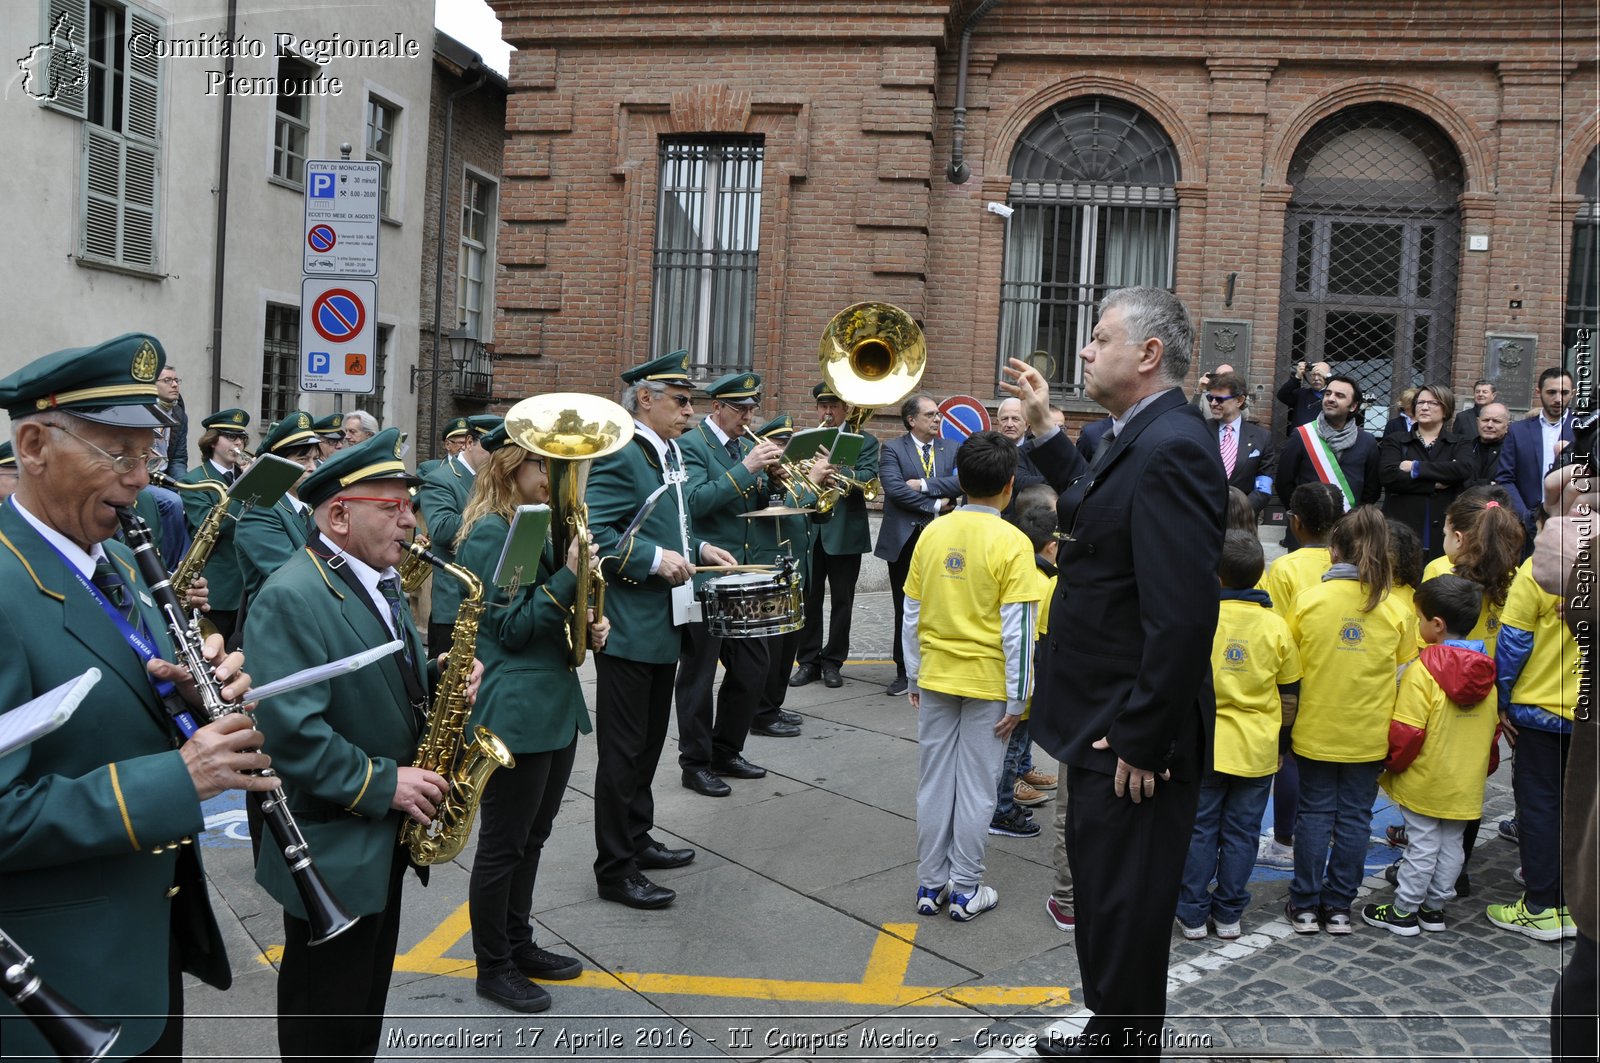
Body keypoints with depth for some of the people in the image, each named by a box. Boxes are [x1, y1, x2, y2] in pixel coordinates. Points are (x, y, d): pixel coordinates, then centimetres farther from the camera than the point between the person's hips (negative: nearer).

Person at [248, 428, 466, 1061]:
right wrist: (383, 784, -23)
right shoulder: (290, 598, -21)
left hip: (385, 839, 9)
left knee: (366, 1007, 23)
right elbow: (292, 732, -28)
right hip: (333, 849, -9)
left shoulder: (378, 582, 9)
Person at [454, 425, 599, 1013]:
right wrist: (570, 575, -24)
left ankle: (519, 943, 34)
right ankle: (492, 966, 19)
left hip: (555, 703, 9)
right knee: (503, 843, 5)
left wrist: (589, 623, 0)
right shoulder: (489, 533, -15)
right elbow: (512, 626, -18)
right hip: (515, 712, -9)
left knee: (532, 836, 19)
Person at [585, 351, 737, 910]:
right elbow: (595, 534, -23)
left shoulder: (669, 452, 14)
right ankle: (615, 870, 10)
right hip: (628, 628, -10)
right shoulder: (618, 454, -16)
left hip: (663, 624, 10)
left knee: (649, 740, 19)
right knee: (623, 749, -1)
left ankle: (637, 839, 34)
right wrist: (655, 560, -29)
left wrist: (698, 549, 11)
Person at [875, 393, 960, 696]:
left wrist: (924, 484, -15)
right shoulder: (893, 449, 0)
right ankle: (904, 673, 15)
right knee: (905, 609, 6)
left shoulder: (951, 449, 10)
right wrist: (935, 505, -13)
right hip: (905, 538, -2)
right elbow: (894, 487, -14)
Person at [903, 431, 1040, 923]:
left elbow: (911, 615, 3)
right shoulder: (1012, 542, -14)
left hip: (936, 679, 4)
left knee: (934, 784, 12)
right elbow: (1017, 629, -14)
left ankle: (930, 886, 21)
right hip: (987, 682, -4)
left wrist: (915, 678, 14)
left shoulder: (932, 534, -1)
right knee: (976, 788, 7)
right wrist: (1016, 699, -7)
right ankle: (965, 891, 16)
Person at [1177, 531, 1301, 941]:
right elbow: (1290, 692, 3)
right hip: (1257, 749, 2)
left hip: (1206, 746, -2)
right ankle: (1229, 914, 19)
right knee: (1240, 833, 11)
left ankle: (1193, 914, 14)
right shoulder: (1275, 625, -4)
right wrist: (1279, 736, 15)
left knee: (1199, 830, 8)